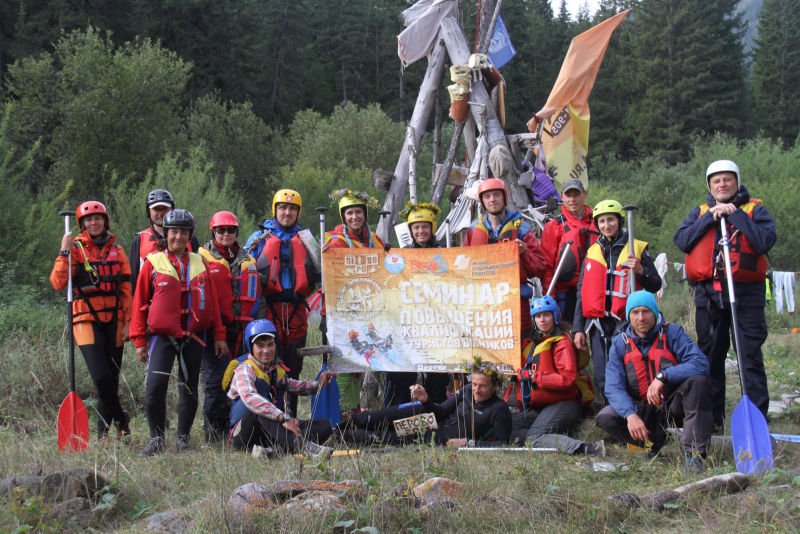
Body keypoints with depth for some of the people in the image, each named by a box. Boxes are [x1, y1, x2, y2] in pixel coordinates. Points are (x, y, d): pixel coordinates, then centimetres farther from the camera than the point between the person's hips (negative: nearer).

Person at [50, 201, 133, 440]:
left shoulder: (116, 250, 11)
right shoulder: (76, 249, 0)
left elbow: (126, 290, 11)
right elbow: (58, 282, -13)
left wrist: (127, 321, 4)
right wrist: (64, 252, -19)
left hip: (113, 319, 3)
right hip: (87, 319, -3)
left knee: (112, 378, 5)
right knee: (101, 377, -16)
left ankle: (103, 432, 19)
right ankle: (121, 419, 4)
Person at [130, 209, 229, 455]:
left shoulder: (199, 263, 10)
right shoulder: (153, 262, 2)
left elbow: (212, 301, 14)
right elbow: (140, 301, 3)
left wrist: (219, 335, 10)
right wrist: (139, 340, 0)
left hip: (194, 336, 3)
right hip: (162, 335, -3)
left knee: (189, 389, 7)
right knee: (155, 386, -15)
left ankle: (183, 439, 19)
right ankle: (157, 438, 0)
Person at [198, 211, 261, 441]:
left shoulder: (248, 259, 17)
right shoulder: (203, 257, 3)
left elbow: (256, 292, 22)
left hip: (242, 328, 5)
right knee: (216, 378, -7)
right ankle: (214, 430, 0)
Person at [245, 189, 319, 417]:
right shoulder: (260, 237, 10)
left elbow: (317, 274, 21)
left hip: (296, 311, 3)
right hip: (268, 311, -3)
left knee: (294, 369, 7)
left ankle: (291, 417, 14)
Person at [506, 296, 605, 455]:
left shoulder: (562, 343, -4)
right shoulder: (533, 343, 22)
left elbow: (568, 379, -17)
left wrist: (535, 377, -14)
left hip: (562, 404, -9)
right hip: (537, 408, 9)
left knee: (534, 438, -29)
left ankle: (586, 448, -34)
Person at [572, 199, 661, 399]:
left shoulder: (637, 248, 6)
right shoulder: (592, 252, 15)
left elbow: (655, 285, 5)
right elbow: (582, 292, 16)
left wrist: (640, 271, -15)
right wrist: (578, 328, 11)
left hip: (626, 322, -3)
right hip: (598, 323, 3)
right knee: (603, 379, 3)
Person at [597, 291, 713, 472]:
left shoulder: (672, 333, -6)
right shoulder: (620, 343, -1)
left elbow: (701, 363, -22)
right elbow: (613, 387, -11)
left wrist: (663, 376, -33)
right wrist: (630, 414, -30)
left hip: (674, 407, -2)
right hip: (642, 409, 2)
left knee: (697, 381, -31)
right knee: (605, 417, -23)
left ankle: (695, 453, -29)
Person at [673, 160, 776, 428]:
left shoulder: (755, 210, 5)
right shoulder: (699, 213, 15)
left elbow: (765, 241, -12)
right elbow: (681, 240, -1)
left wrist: (735, 214, -12)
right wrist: (711, 217, -8)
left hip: (746, 293, -3)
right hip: (708, 293, 3)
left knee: (750, 356, -5)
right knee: (710, 357, 8)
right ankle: (711, 418, 17)